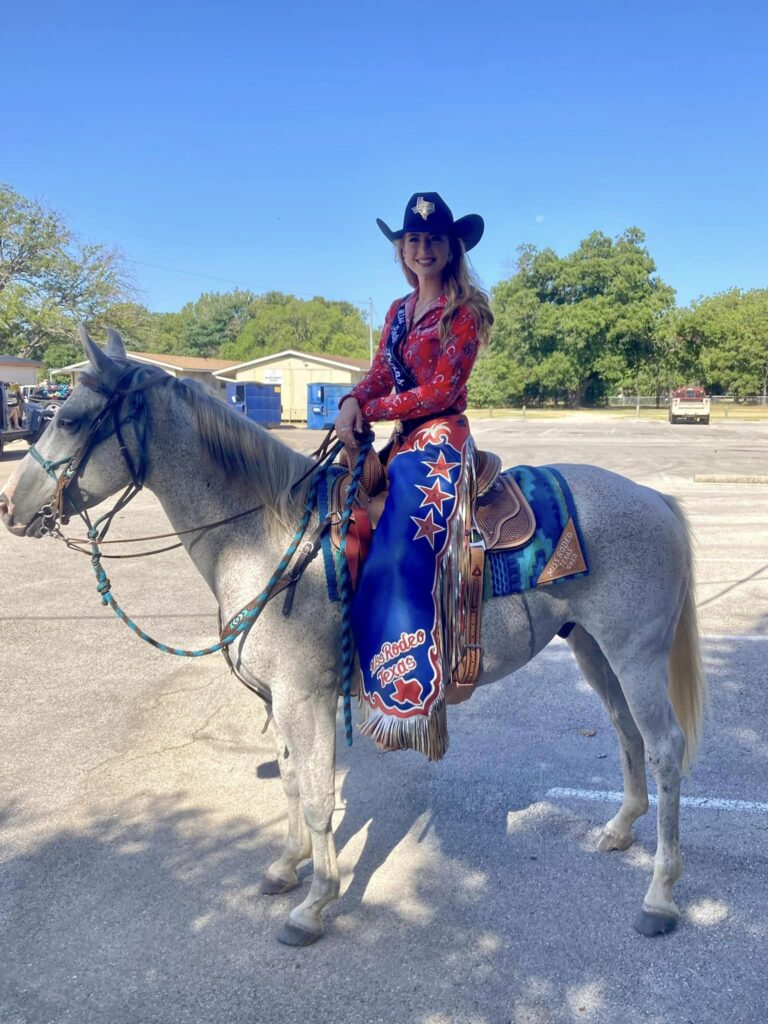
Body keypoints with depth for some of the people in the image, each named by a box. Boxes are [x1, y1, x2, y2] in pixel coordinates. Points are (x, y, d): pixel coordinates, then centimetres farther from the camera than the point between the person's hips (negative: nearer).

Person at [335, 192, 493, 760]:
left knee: (400, 556, -24)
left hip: (440, 438, -8)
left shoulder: (464, 311, -3)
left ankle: (414, 697, -20)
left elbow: (442, 390, -11)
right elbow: (380, 374, 12)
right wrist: (353, 401, -10)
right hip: (403, 440, 9)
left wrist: (374, 409, -10)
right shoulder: (399, 311, 19)